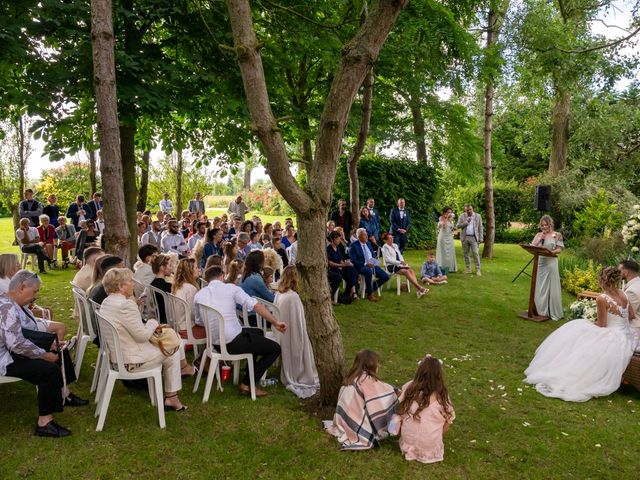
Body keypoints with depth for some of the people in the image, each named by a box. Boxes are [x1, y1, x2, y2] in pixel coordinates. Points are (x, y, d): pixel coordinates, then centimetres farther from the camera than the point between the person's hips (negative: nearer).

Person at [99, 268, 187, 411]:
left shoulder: (106, 302, 3)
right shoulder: (126, 305, -28)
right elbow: (142, 336, -22)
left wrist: (151, 326, 0)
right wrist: (153, 323, -5)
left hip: (114, 354, 9)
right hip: (129, 361, -9)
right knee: (173, 353, 9)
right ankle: (171, 399, 17)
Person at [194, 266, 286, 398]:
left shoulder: (199, 295, 5)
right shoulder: (231, 288, -8)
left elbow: (199, 322, 16)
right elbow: (255, 305, -17)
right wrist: (275, 322, -15)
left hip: (215, 342, 7)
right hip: (233, 343, -7)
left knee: (258, 333, 30)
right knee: (275, 348, 7)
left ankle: (249, 375, 34)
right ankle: (247, 384, 5)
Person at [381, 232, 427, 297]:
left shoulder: (395, 245, 20)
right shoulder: (385, 247, -3)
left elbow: (400, 255, 19)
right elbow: (388, 259, -12)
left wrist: (403, 262, -2)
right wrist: (400, 262, -17)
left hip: (399, 264, 7)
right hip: (391, 266, -6)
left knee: (411, 270, -22)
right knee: (406, 271, -29)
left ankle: (417, 290, -36)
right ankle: (420, 288, -33)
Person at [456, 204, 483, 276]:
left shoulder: (478, 216, 4)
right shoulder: (462, 216, 5)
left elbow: (480, 228, 4)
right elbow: (458, 226, -1)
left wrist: (481, 238, -2)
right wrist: (466, 222, -13)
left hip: (474, 237, -2)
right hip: (465, 237, 2)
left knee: (476, 253, -8)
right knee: (465, 254, 6)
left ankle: (478, 270, -6)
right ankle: (468, 269, 16)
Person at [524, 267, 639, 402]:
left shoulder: (602, 299, -18)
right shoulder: (623, 295, 3)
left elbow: (601, 325, -14)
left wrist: (588, 323, 5)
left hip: (613, 339, -8)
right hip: (627, 337, 8)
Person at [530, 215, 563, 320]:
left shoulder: (557, 235, 1)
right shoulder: (538, 235, 12)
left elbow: (559, 250, -4)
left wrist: (550, 252, -21)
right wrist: (540, 238, -6)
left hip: (550, 263, -4)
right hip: (539, 263, 4)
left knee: (551, 287, -2)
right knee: (539, 288, 7)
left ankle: (553, 312, 5)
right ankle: (540, 310, 18)